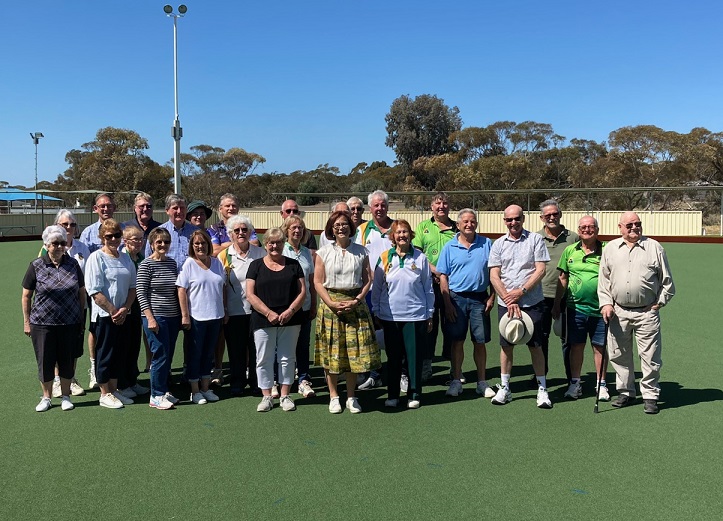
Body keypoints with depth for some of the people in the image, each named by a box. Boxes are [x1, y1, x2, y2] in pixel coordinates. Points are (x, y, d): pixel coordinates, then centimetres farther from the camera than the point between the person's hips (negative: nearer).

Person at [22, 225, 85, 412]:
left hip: (70, 324, 1)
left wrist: (81, 319, 8)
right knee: (45, 361, 7)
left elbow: (81, 292, 9)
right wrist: (27, 321, 2)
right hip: (42, 324, -1)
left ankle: (65, 396, 26)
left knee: (67, 361, 9)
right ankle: (46, 397, 26)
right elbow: (26, 296, 3)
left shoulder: (73, 264, 2)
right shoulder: (36, 266, -2)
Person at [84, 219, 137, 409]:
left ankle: (114, 390, 25)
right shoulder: (96, 258, -8)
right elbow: (95, 291, -13)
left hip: (123, 315, 6)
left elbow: (132, 286, 9)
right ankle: (105, 395, 15)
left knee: (120, 354, 12)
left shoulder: (126, 258, 9)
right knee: (105, 354, 3)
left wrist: (125, 309, -5)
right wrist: (114, 311, -12)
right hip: (104, 315, -6)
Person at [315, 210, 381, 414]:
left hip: (355, 304, 1)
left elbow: (367, 280, 4)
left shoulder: (361, 251, 7)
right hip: (330, 304, -1)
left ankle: (351, 396, 15)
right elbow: (318, 282, -1)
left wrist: (356, 300, -10)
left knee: (355, 350, 1)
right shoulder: (324, 252, 3)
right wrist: (332, 303, -11)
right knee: (331, 350, 2)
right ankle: (333, 396, 15)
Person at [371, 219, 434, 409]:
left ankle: (414, 395, 17)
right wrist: (375, 312, 6)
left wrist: (429, 314, 6)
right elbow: (377, 288, 8)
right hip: (390, 316, 1)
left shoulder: (420, 258, 1)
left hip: (415, 315, -1)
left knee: (415, 356, 3)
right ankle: (392, 395, 21)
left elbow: (428, 288, 6)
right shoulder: (385, 258, 3)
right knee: (393, 357, 9)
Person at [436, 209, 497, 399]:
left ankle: (482, 382, 16)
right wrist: (447, 303, -5)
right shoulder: (450, 247, 3)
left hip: (480, 299, 1)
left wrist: (492, 297, 0)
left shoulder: (487, 244, 6)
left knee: (480, 341, 5)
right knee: (457, 340, 5)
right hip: (457, 299, 0)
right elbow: (443, 276, 1)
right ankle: (456, 381, 16)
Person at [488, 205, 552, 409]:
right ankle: (504, 388, 18)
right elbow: (494, 277, 2)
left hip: (532, 302, -2)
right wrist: (508, 299, -9)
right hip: (506, 303, 2)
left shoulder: (536, 239, 1)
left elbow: (540, 270, -5)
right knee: (506, 345, 7)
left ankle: (542, 389, 12)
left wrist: (521, 291, -12)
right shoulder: (498, 244, 7)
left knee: (536, 345, 2)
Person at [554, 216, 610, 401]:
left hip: (599, 309, -2)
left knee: (599, 347, 6)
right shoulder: (569, 251, 7)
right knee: (576, 345, 8)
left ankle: (601, 385, 19)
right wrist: (557, 304, 12)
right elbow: (562, 278, 13)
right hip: (575, 307, 2)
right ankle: (575, 383, 20)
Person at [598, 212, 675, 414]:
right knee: (619, 355, 10)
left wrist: (660, 302, 2)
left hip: (647, 312, -2)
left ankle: (650, 395, 15)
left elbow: (667, 280, 8)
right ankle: (625, 392, 24)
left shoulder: (654, 247, 3)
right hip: (618, 312, 2)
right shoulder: (610, 248, 9)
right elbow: (603, 279, 11)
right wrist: (606, 303, 2)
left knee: (650, 357, 1)